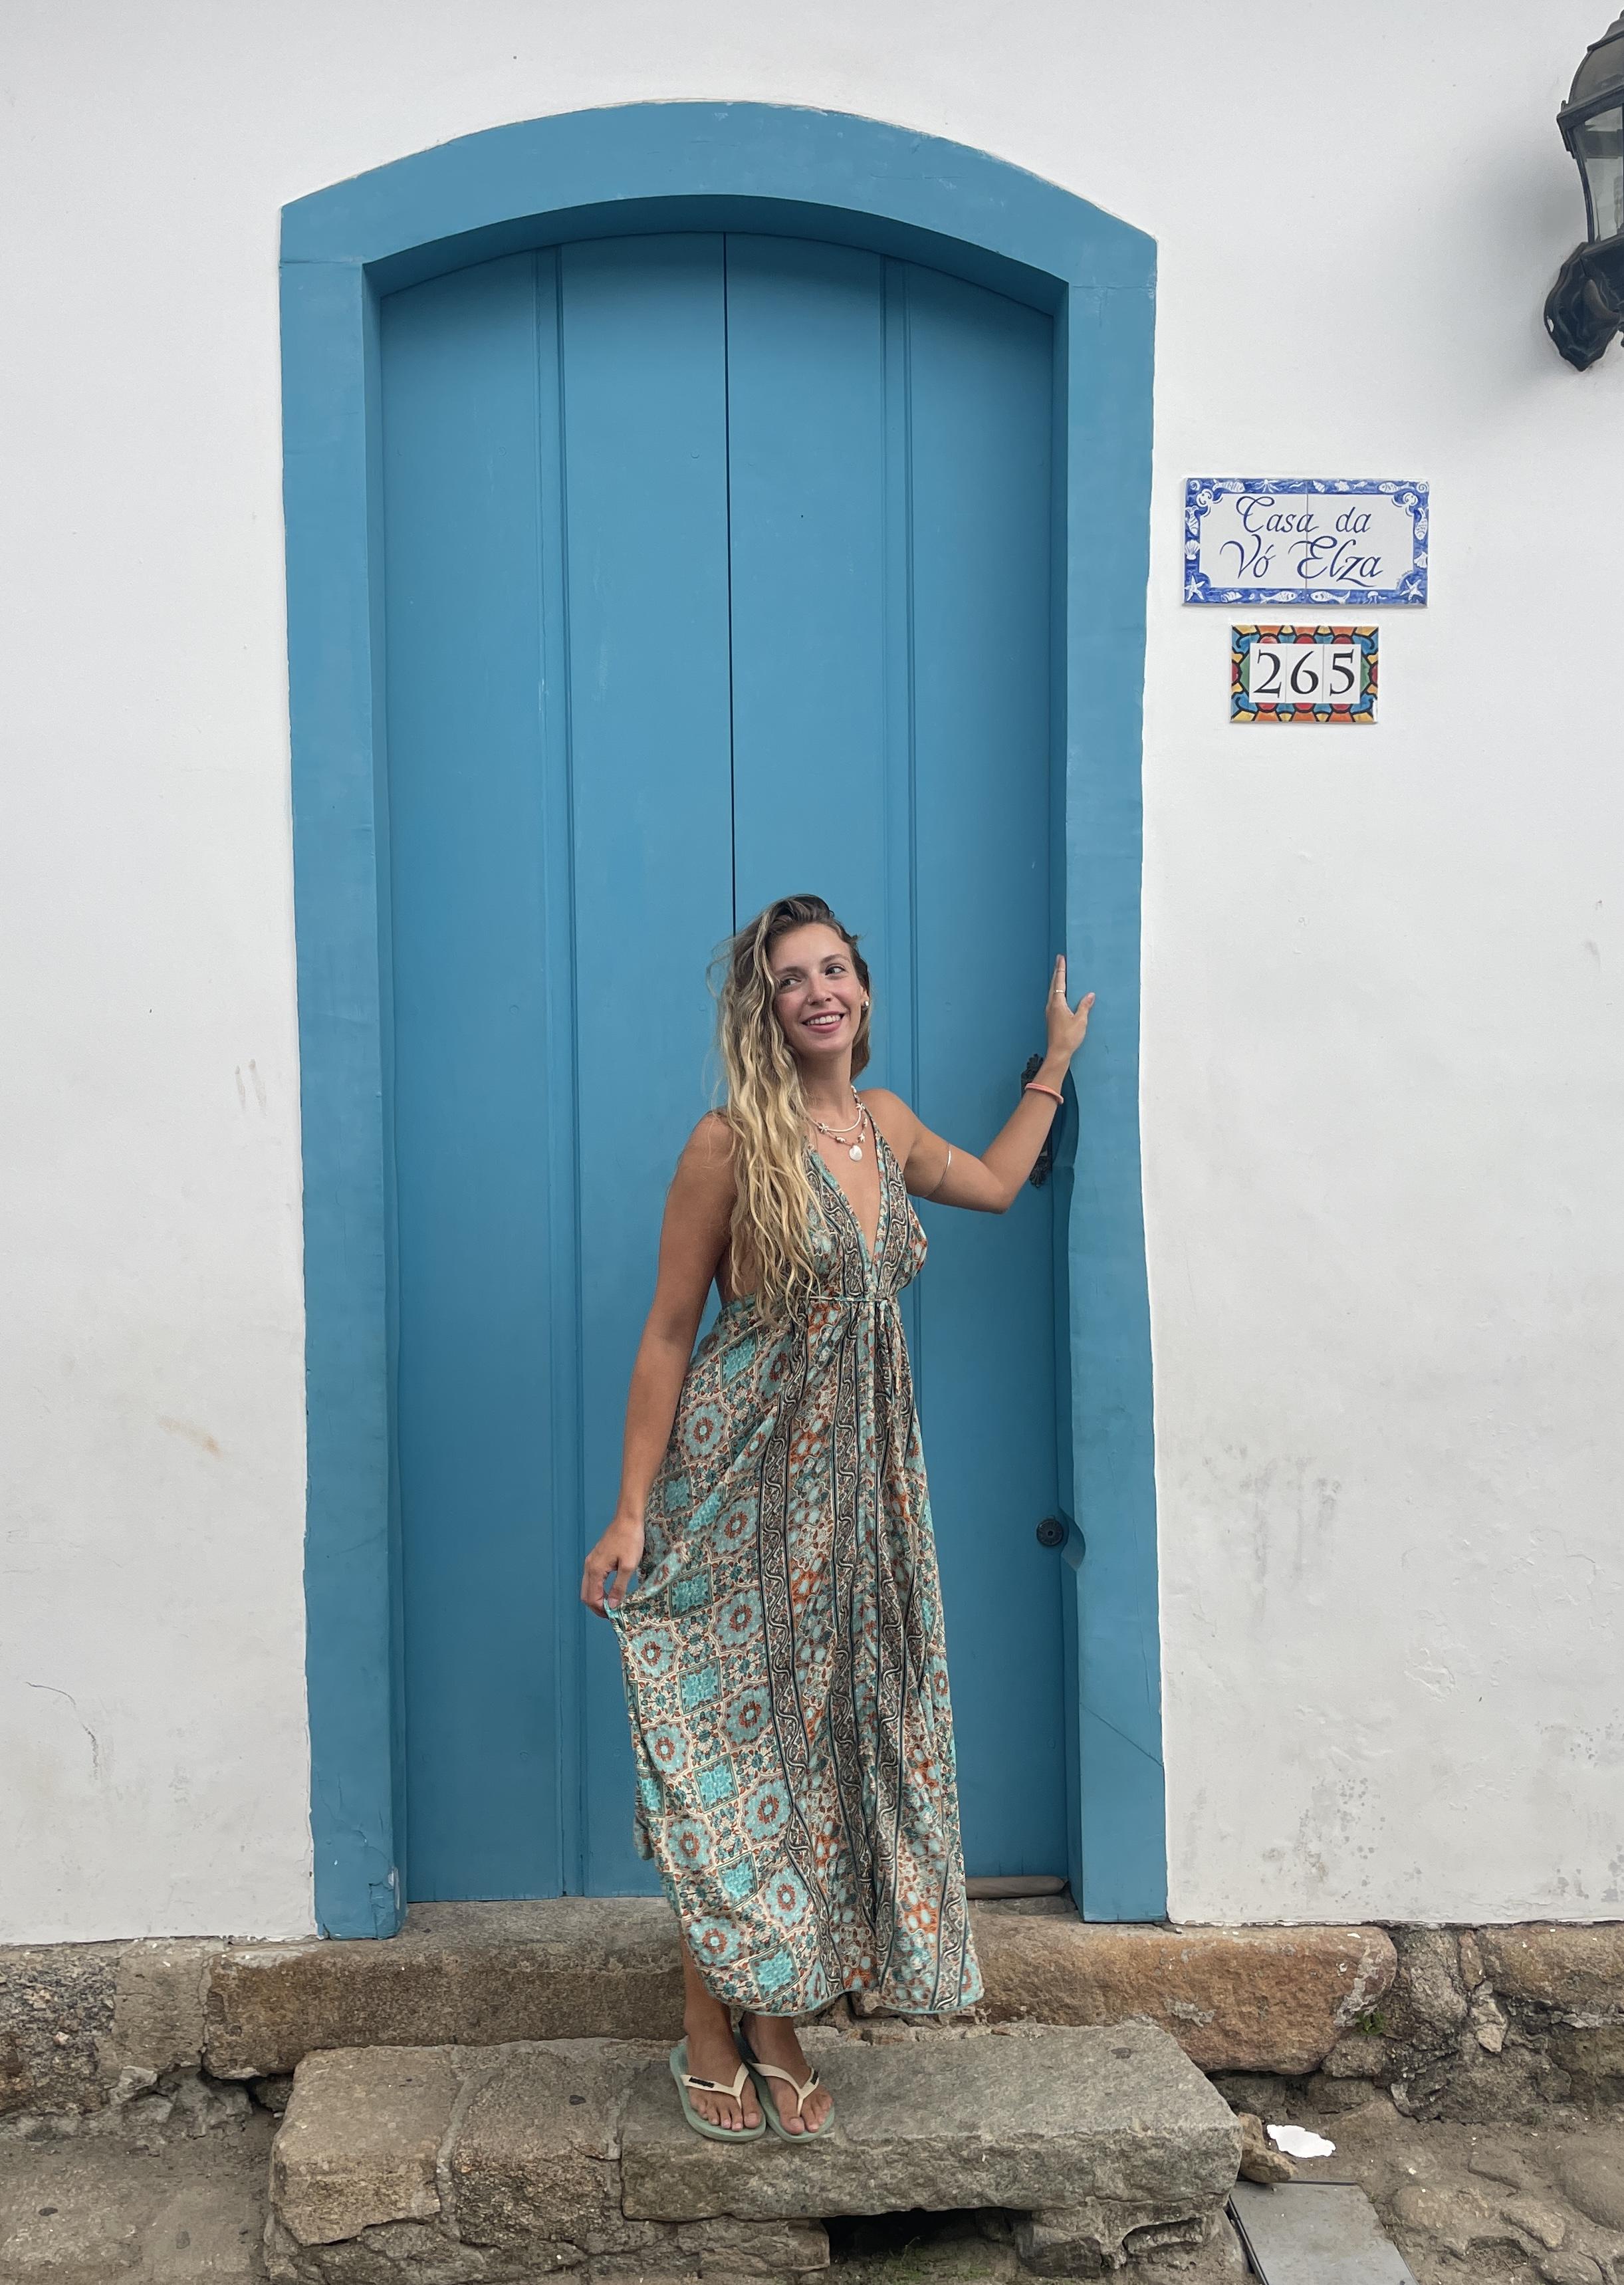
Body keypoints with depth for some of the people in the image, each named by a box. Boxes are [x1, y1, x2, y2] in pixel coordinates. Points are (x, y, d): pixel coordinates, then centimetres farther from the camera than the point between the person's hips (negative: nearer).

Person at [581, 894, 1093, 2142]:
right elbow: (669, 1335, -9)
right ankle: (710, 2038, 20)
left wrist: (1056, 1062, 31)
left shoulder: (887, 1124, 6)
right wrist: (631, 1512, -10)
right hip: (739, 1478, -5)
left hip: (859, 1484, 6)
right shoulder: (731, 1144, -12)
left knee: (819, 1742, 11)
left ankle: (780, 2029, 25)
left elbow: (996, 1184, 27)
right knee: (728, 1747, 3)